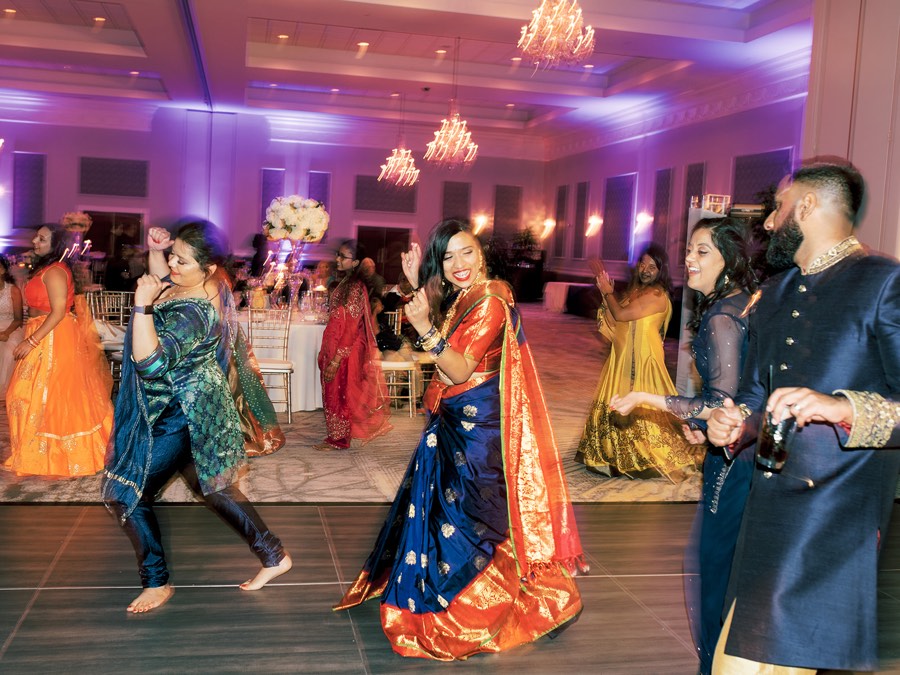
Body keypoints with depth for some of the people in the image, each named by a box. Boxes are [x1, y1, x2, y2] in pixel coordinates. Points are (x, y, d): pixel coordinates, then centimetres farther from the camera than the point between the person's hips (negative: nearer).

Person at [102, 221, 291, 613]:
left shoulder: (193, 312, -30)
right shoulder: (204, 285, -2)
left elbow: (151, 361, -39)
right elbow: (162, 280, 21)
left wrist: (142, 304, -36)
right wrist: (155, 250, 4)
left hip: (178, 417, -10)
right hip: (193, 408, 10)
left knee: (125, 494, 2)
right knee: (213, 488, 20)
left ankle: (156, 583, 18)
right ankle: (273, 555, 28)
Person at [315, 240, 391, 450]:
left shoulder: (355, 287, -19)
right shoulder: (345, 283, 9)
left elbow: (351, 329, -22)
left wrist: (336, 360, -22)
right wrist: (325, 352, 18)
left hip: (345, 351, -9)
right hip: (335, 347, 9)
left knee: (339, 394, 2)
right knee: (333, 393, 16)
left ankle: (338, 440, 13)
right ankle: (336, 435, 27)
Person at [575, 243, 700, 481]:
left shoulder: (657, 295, -15)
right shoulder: (634, 290, 12)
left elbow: (620, 314, -19)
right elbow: (613, 322, 8)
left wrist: (608, 291, -4)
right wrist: (606, 291, 3)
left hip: (643, 359, -8)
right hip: (623, 357, 9)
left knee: (642, 409, -2)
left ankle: (646, 459, 12)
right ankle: (616, 455, 28)